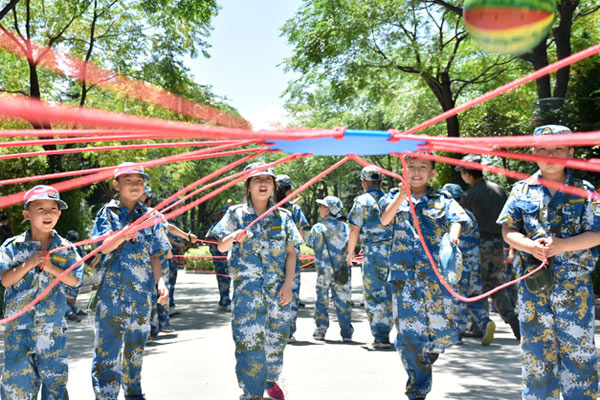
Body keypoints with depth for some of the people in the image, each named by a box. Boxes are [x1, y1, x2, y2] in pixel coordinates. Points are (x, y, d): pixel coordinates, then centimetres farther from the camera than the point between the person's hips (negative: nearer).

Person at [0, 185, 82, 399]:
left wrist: (52, 268, -15)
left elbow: (74, 280, -2)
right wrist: (28, 264, -18)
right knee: (18, 373, 2)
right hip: (19, 324, -1)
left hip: (53, 324, 1)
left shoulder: (65, 247, 3)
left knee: (54, 373, 7)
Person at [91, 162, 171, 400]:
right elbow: (104, 247, -11)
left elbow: (154, 256, 10)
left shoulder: (150, 216, 9)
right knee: (108, 344, -6)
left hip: (141, 292, 3)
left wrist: (161, 282, -6)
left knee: (136, 344, 13)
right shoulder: (108, 213, 3)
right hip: (112, 290, -3)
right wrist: (126, 233, -30)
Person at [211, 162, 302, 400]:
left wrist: (288, 284, -6)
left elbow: (291, 252, 5)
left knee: (276, 339, 11)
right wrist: (233, 237, -26)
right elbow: (221, 247, -3)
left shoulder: (283, 216, 7)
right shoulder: (236, 214, 3)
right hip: (247, 287, -2)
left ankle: (270, 380, 36)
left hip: (278, 288, 3)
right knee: (248, 341, -10)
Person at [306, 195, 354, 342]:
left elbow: (310, 244, 5)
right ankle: (347, 333, 7)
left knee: (321, 300, 12)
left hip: (323, 271, -1)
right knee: (343, 301, 7)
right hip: (341, 270, 1)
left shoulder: (317, 228, -5)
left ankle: (320, 331, 12)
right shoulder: (343, 226, -2)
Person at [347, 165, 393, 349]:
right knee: (393, 292, 13)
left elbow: (354, 230, -4)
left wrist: (350, 252, 8)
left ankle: (381, 337, 2)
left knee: (374, 293, 2)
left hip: (373, 251, -5)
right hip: (395, 250, 5)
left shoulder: (362, 201, -3)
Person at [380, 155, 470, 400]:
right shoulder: (394, 198, 9)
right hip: (404, 276, -1)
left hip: (437, 275, 1)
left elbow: (456, 219, -7)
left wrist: (454, 235, -30)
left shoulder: (442, 200, 11)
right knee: (409, 335, -1)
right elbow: (385, 219, -11)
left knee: (444, 331, 0)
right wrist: (402, 196, -29)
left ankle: (431, 350, 37)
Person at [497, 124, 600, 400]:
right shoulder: (522, 190, 6)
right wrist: (530, 246, -17)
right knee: (535, 349, 9)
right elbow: (508, 230, 3)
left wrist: (560, 245, -19)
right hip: (532, 283, 1)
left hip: (575, 284, -1)